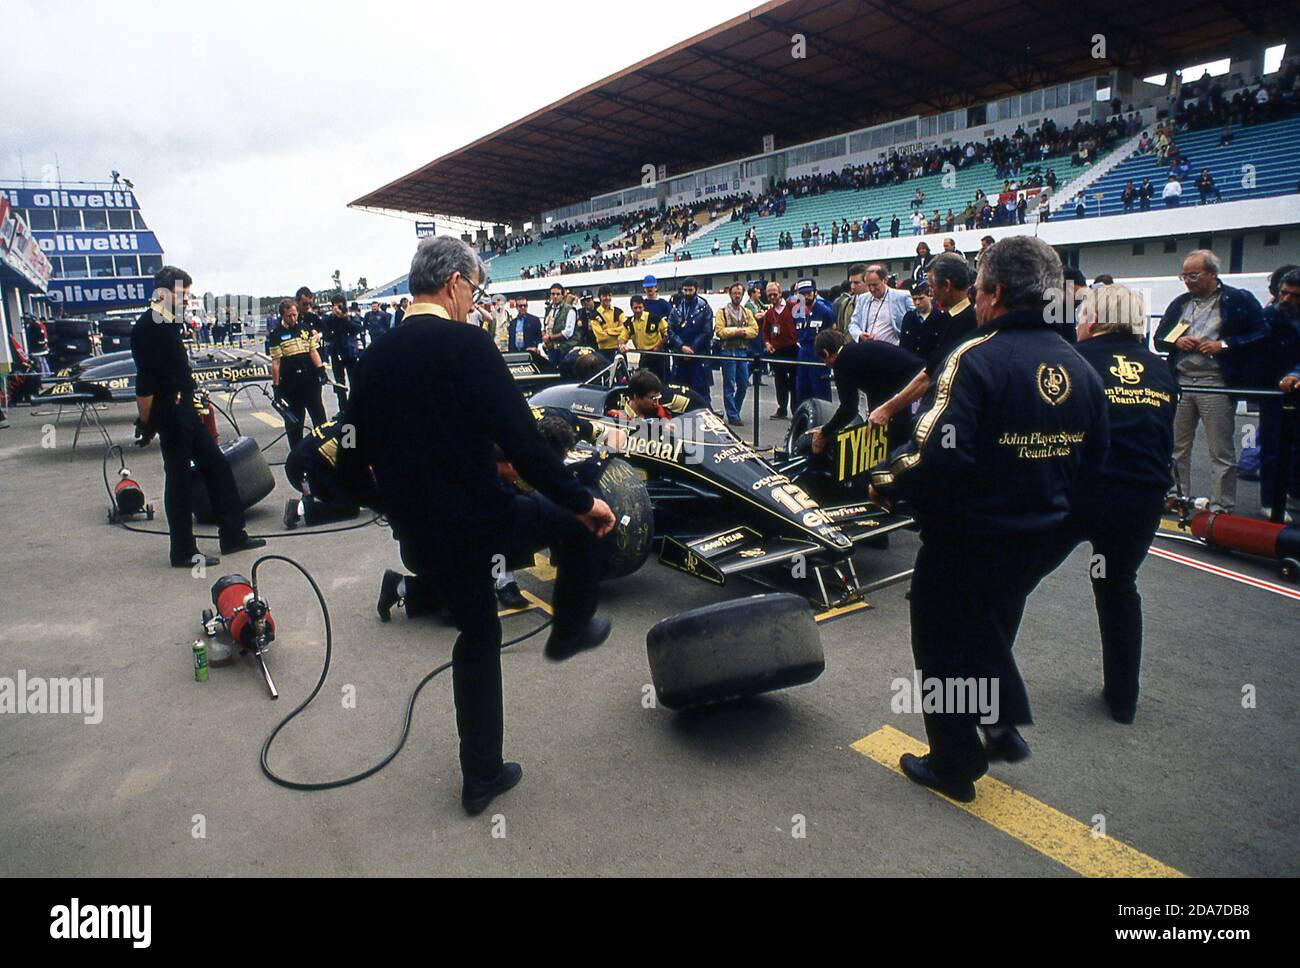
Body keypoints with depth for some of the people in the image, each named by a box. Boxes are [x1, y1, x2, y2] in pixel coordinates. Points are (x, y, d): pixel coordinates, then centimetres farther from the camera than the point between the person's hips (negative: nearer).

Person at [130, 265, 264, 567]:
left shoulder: (170, 323, 14)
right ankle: (183, 552, 9)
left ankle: (233, 535, 18)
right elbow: (145, 382, -19)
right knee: (179, 477, -2)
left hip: (185, 409, 10)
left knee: (216, 465, 11)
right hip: (168, 412, -10)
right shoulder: (148, 327, -15)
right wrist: (145, 422, -18)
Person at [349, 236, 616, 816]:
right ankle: (569, 633, 38)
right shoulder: (466, 344, -16)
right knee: (581, 527, 18)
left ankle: (481, 776, 31)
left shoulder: (375, 357, 6)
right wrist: (581, 500, -11)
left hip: (417, 534, 7)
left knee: (478, 633, 23)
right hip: (475, 518, -7)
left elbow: (365, 449, 14)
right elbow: (521, 439, -21)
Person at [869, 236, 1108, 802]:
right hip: (1038, 538, 7)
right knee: (990, 628, 31)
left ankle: (953, 766, 27)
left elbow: (939, 458, -32)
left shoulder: (977, 359, -22)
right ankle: (1006, 724, 34)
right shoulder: (1080, 368, 1)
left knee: (942, 643, 13)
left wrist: (886, 485, -15)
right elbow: (1092, 461, 10)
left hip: (966, 538, -7)